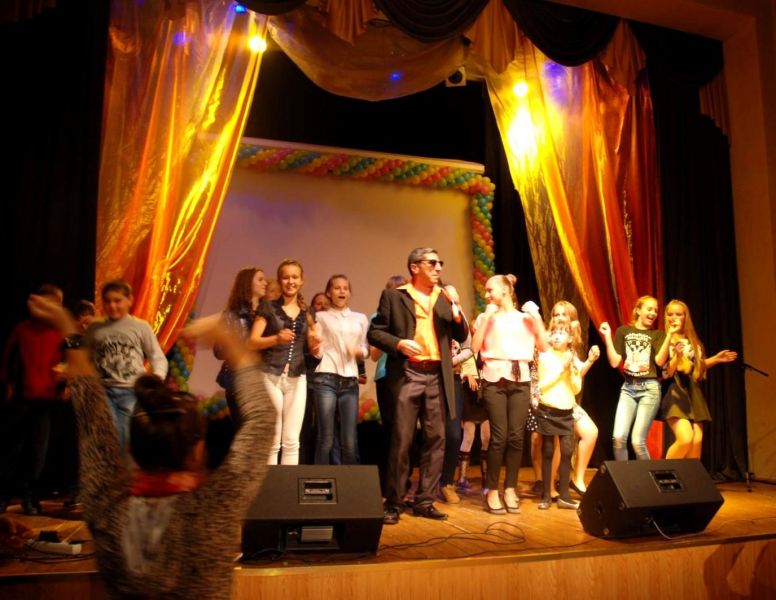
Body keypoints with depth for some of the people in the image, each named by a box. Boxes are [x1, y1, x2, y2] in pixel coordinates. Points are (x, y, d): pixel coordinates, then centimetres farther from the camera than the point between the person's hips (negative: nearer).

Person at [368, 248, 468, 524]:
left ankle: (424, 501, 17)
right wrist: (398, 343, -16)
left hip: (437, 377, 4)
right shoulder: (393, 296, 4)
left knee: (435, 439, 6)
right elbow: (374, 332, 1)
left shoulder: (445, 298, 15)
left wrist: (457, 317, -5)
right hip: (406, 375, -4)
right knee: (401, 441, -3)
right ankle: (394, 503, 8)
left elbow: (461, 337, 15)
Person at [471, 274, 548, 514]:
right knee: (499, 436, -7)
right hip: (495, 380, -1)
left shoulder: (526, 317, 14)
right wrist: (487, 318, -4)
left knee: (516, 436, -1)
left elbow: (544, 346, 4)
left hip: (520, 380, 2)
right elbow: (475, 347, -2)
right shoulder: (485, 317, 12)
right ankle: (492, 491, 3)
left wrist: (536, 317, 0)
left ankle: (510, 489, 12)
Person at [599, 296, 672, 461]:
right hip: (628, 388, 1)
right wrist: (607, 337, -3)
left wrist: (670, 335, -12)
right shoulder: (623, 331, 10)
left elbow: (660, 361, -8)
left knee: (637, 441, -9)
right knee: (618, 437, -13)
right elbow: (614, 362, 3)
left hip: (649, 388, -1)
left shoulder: (657, 334, 9)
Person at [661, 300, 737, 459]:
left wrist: (716, 359, 10)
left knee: (697, 440, 0)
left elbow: (698, 367, 20)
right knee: (685, 439, -20)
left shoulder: (692, 341, 13)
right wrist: (677, 356, -28)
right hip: (674, 392, -6)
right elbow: (666, 373, -13)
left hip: (692, 392, 7)